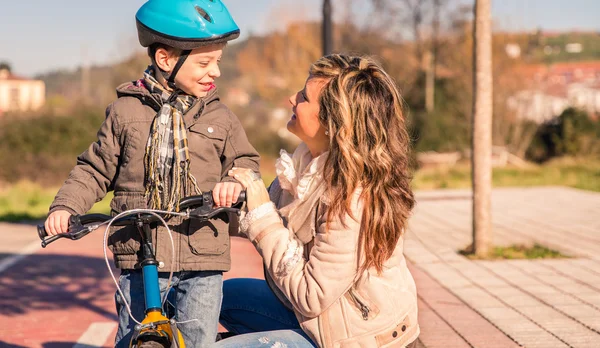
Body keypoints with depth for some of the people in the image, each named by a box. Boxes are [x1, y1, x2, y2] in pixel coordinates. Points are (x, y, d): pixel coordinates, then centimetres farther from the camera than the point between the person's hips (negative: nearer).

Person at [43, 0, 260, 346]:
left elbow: (246, 162, 9)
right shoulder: (126, 111, 3)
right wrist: (65, 206, -7)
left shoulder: (220, 117, 5)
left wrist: (235, 183, -15)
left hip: (202, 260, 1)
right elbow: (95, 170, 8)